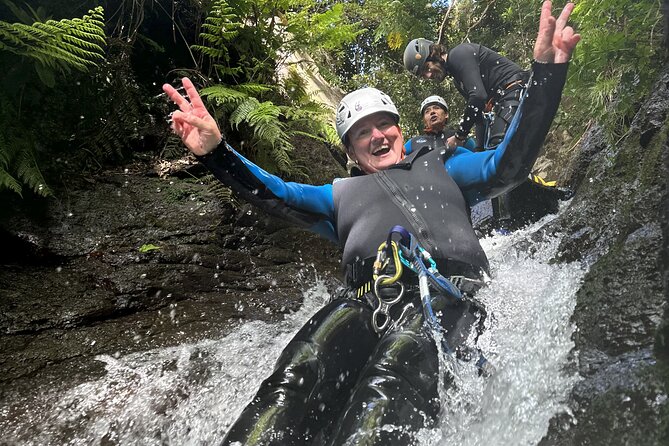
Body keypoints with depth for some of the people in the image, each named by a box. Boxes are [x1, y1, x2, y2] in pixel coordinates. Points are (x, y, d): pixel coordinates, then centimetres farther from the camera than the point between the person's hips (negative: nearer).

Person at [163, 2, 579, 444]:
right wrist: (215, 151, 7)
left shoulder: (440, 165, 32)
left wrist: (546, 70, 8)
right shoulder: (343, 195, 35)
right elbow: (277, 194, 23)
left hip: (446, 296, -1)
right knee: (292, 385, -30)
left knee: (385, 395, -35)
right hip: (365, 302, 2)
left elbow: (507, 164, 19)